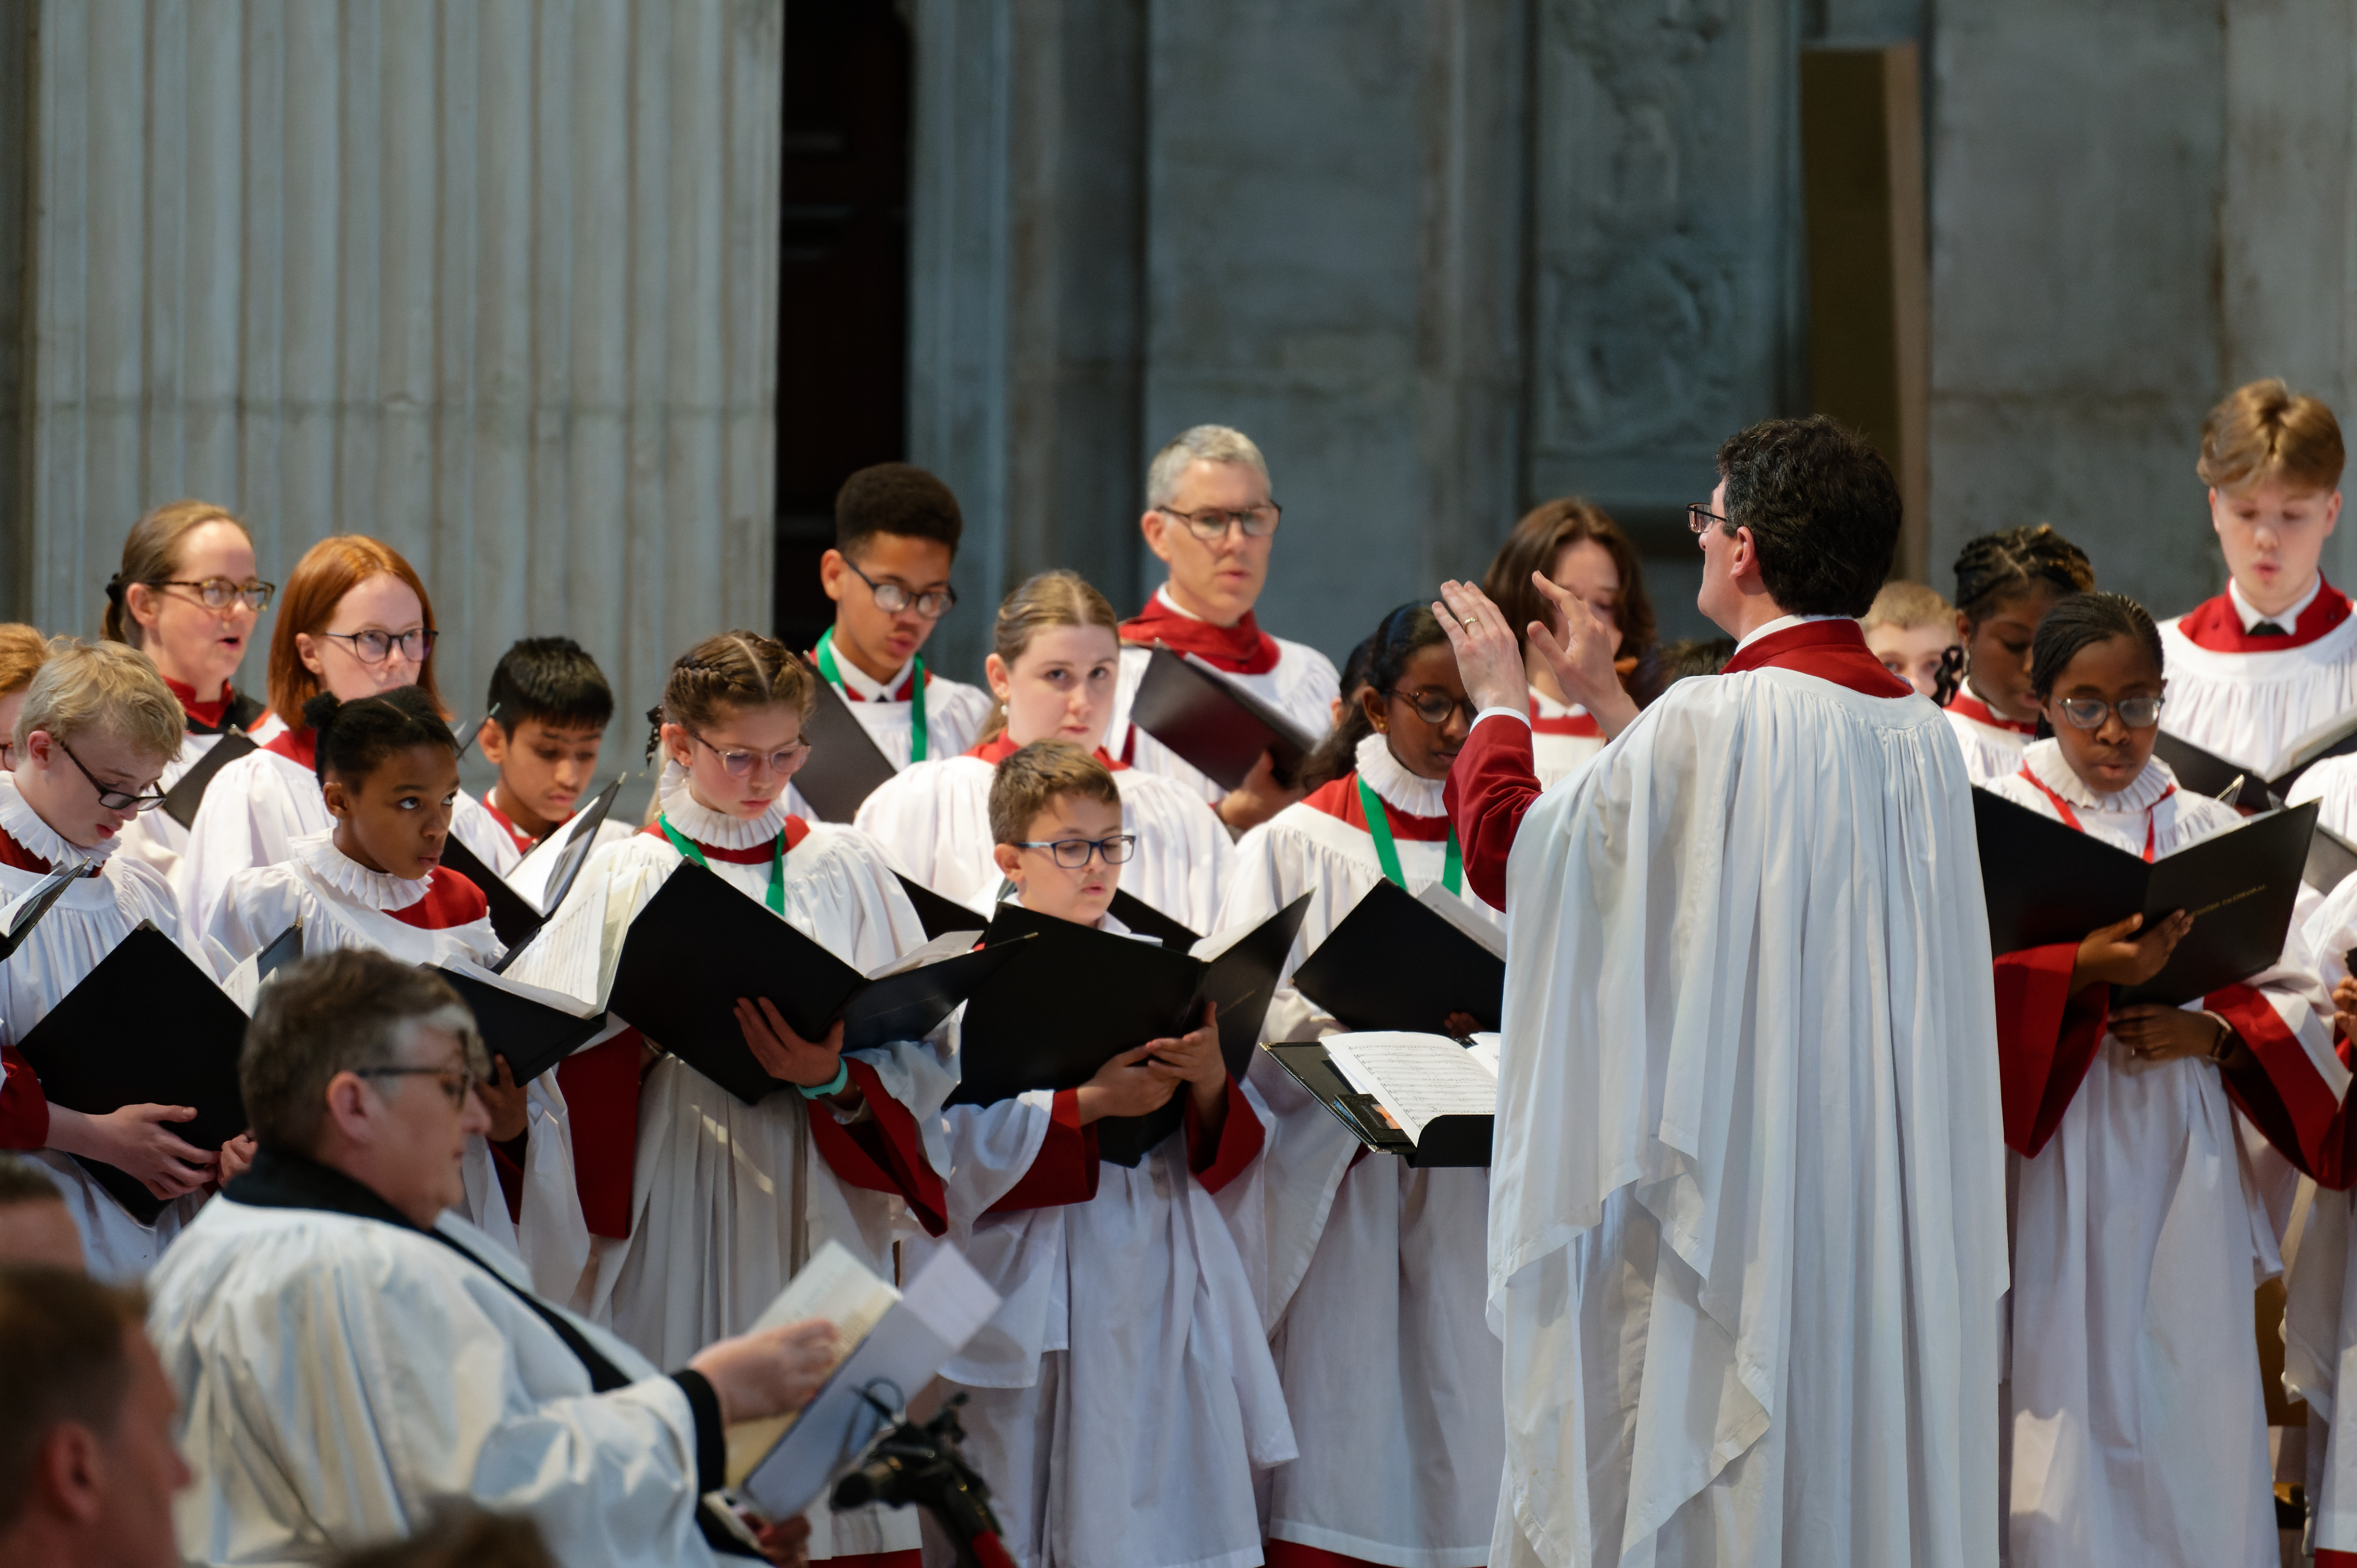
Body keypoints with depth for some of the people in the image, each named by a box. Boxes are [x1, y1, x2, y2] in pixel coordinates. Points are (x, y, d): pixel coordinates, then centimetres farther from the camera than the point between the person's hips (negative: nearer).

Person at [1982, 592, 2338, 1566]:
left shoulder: (2210, 830, 12)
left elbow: (2296, 1002, 9)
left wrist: (2213, 1033, -10)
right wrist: (2082, 972, -23)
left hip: (2184, 1157, 3)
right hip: (2053, 1149, -3)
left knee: (2194, 1428, 0)